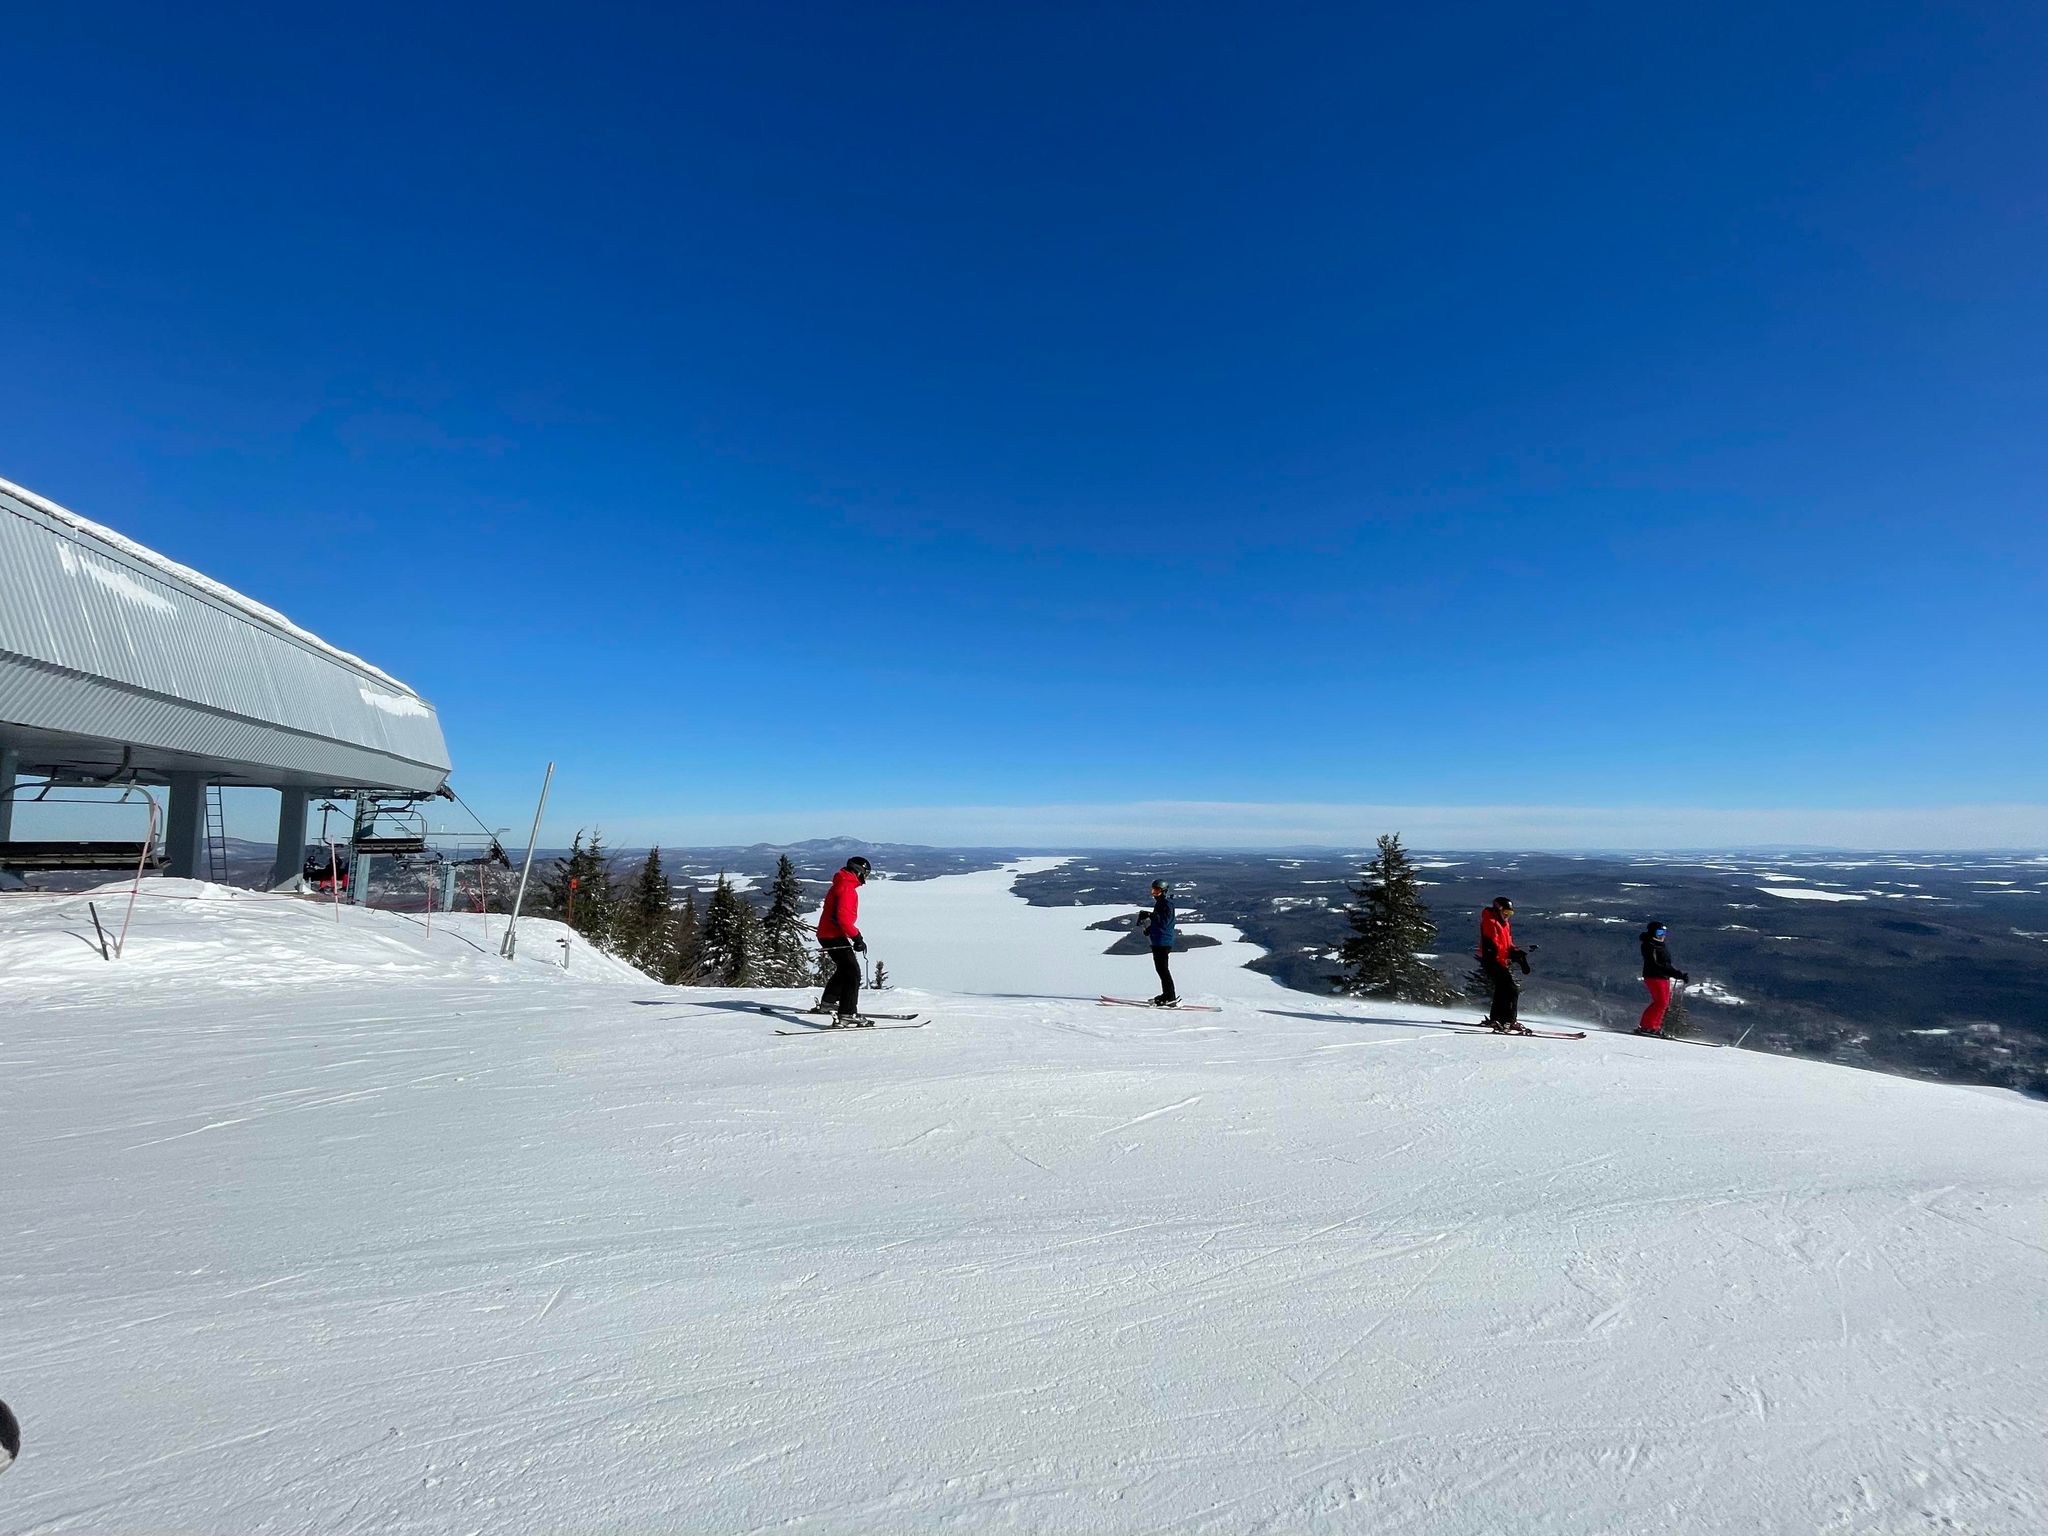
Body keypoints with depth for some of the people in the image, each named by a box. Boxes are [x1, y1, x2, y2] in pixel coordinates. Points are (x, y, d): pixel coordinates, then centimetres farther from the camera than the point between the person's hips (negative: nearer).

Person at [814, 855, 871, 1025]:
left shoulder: (841, 885, 17)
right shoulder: (847, 888, -16)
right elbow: (842, 917, -26)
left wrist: (854, 935, 27)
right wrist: (857, 937, -21)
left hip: (827, 934, 11)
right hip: (834, 936, -11)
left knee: (845, 969, 27)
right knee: (853, 972, -14)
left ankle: (828, 1003, 40)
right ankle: (846, 1015, -20)